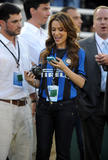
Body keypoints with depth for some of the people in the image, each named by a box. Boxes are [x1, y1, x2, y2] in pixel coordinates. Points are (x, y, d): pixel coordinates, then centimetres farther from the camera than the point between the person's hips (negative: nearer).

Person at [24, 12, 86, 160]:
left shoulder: (78, 53, 1)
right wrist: (32, 81, -4)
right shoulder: (45, 53, 12)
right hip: (44, 105, 3)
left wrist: (64, 68, -16)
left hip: (66, 107, -3)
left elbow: (82, 83, -5)